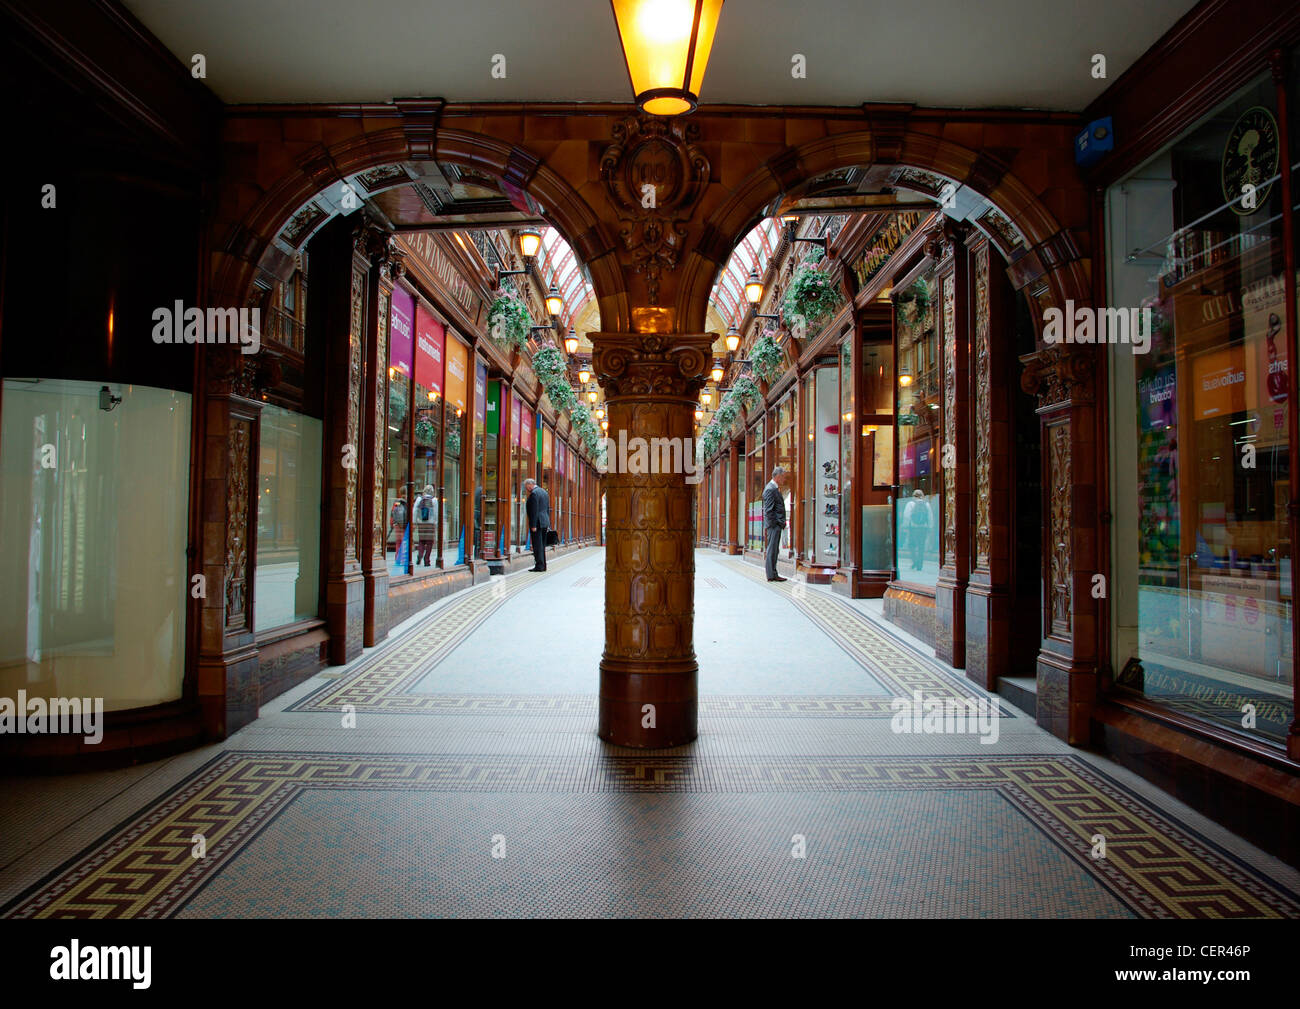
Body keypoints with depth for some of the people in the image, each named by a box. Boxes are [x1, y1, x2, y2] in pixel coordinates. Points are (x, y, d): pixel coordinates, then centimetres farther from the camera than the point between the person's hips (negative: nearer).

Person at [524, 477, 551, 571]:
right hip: (545, 522, 9)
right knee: (542, 545, 12)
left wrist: (533, 525, -18)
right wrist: (547, 523, 21)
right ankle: (543, 565, 14)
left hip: (537, 523, -9)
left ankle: (539, 566, -7)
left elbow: (534, 511, -18)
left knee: (537, 545, -7)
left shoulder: (534, 494, -12)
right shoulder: (544, 492, 17)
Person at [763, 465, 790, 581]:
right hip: (774, 524, -10)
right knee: (772, 549, -6)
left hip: (777, 525, 10)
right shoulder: (770, 489, -15)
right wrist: (773, 524, -17)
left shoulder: (775, 488, 17)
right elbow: (768, 510, -19)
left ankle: (773, 574, 18)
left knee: (774, 550, 12)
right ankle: (771, 575, -2)